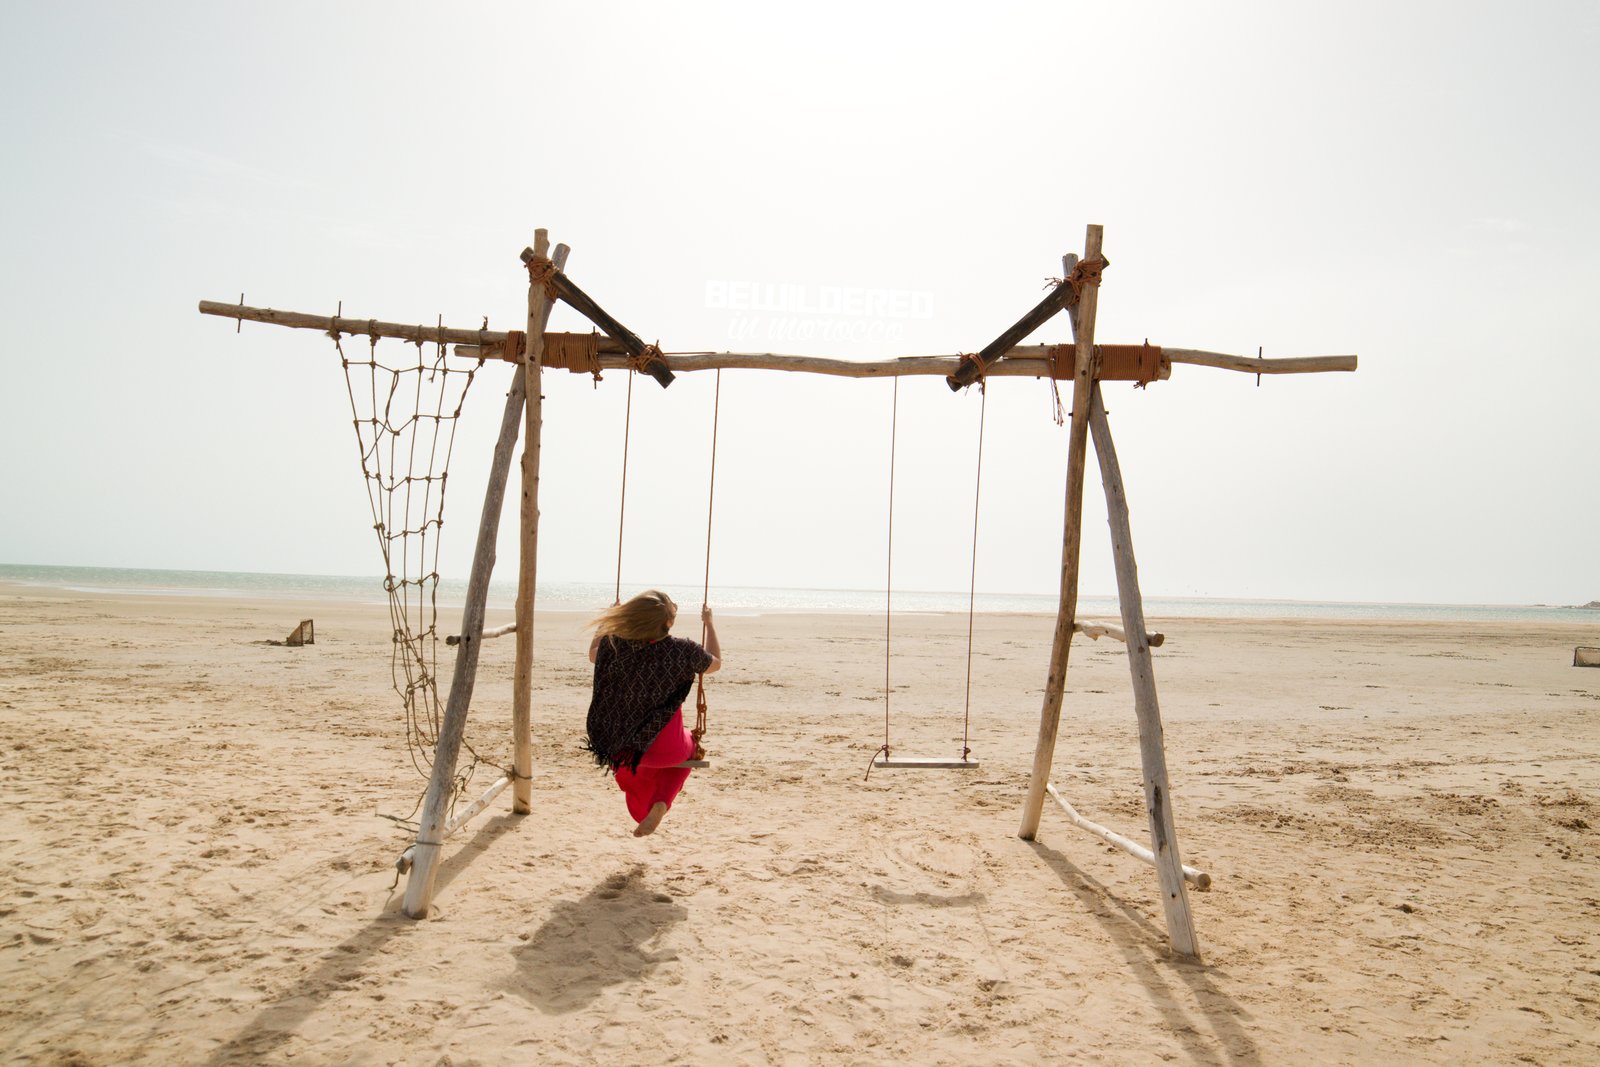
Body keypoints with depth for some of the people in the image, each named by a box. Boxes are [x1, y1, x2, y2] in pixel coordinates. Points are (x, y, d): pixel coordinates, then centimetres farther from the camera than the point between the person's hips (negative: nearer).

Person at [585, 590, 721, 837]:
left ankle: (642, 811, 46)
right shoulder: (681, 650, -18)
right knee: (688, 747, 32)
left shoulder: (614, 644, -12)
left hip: (612, 747, 3)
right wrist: (709, 623, 15)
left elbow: (593, 655, 15)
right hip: (663, 749, -2)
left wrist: (606, 618, 26)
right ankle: (660, 803, 9)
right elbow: (715, 664, 5)